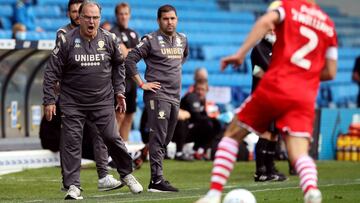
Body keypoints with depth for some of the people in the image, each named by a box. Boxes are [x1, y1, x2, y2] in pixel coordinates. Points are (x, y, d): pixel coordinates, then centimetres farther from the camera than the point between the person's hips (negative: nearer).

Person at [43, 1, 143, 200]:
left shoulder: (109, 39, -1)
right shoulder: (66, 41, -9)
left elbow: (118, 65, 17)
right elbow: (51, 72, -5)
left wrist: (119, 90, 12)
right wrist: (49, 101, -8)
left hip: (103, 101, 1)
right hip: (72, 102, -1)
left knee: (112, 138, -3)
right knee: (71, 141, -7)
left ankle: (126, 175, 18)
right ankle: (73, 186, -2)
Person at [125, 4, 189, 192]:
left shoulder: (182, 39, 13)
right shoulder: (150, 40, -7)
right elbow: (130, 60, -11)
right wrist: (141, 84, -11)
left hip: (175, 97, 7)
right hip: (157, 95, -7)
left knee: (165, 140, 9)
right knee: (158, 138, -12)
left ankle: (156, 178, 15)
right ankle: (156, 180, -15)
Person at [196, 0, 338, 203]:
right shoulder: (329, 24, 19)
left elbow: (266, 21, -15)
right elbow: (330, 72, 16)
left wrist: (240, 54, -16)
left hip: (275, 86, -2)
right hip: (305, 98, 3)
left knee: (233, 134, 15)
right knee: (300, 154, -4)